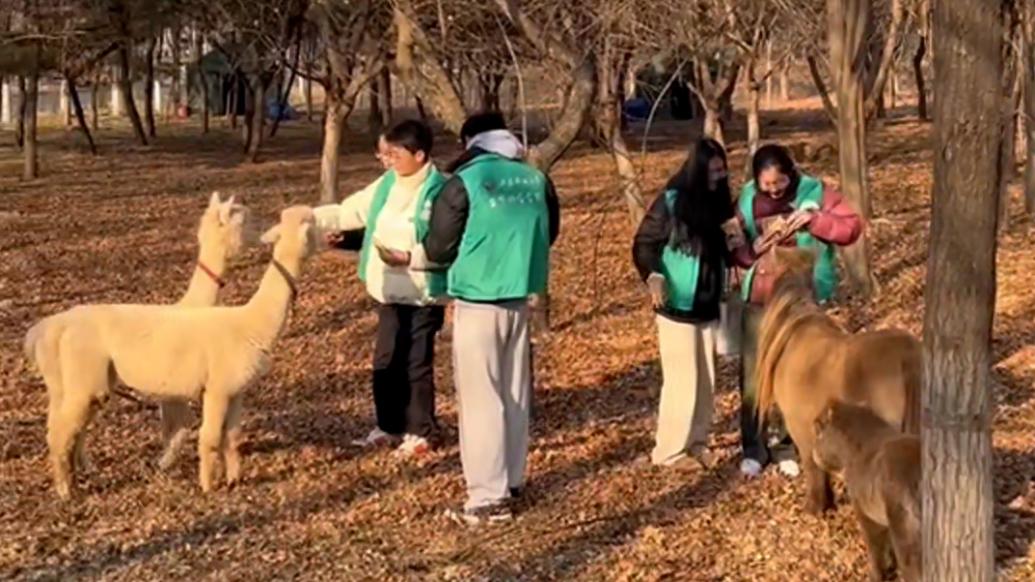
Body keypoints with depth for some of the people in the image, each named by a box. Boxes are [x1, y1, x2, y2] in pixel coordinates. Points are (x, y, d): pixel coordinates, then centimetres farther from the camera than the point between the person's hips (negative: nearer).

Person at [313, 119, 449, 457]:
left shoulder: (439, 191, -16)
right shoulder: (386, 186, 6)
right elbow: (346, 212, 10)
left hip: (423, 295, -7)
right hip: (390, 292, 7)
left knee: (418, 364, 4)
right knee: (386, 361, 14)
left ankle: (419, 432, 17)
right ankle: (389, 426, 29)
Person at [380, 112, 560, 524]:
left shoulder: (464, 183, -11)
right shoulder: (537, 180, 4)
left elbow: (440, 248, -5)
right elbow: (548, 234, 16)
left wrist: (408, 258, 15)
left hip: (478, 301, -5)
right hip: (519, 298, 6)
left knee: (480, 398, -1)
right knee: (515, 394, 16)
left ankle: (489, 498, 0)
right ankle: (511, 480, 26)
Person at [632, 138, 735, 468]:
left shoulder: (719, 202, 6)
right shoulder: (671, 201, -11)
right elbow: (644, 243, -11)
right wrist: (653, 277, -27)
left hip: (708, 306, 6)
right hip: (677, 305, -6)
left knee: (706, 379, 11)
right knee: (682, 379, -4)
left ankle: (696, 442, 23)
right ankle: (670, 450, 6)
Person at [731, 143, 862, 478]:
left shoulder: (814, 193, -6)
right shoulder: (747, 199, 1)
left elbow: (852, 227, -12)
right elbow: (735, 249, 6)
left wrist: (813, 220, -25)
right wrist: (754, 250, -16)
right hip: (758, 299, 2)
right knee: (753, 376, 3)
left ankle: (786, 447, 20)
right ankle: (753, 449, 15)